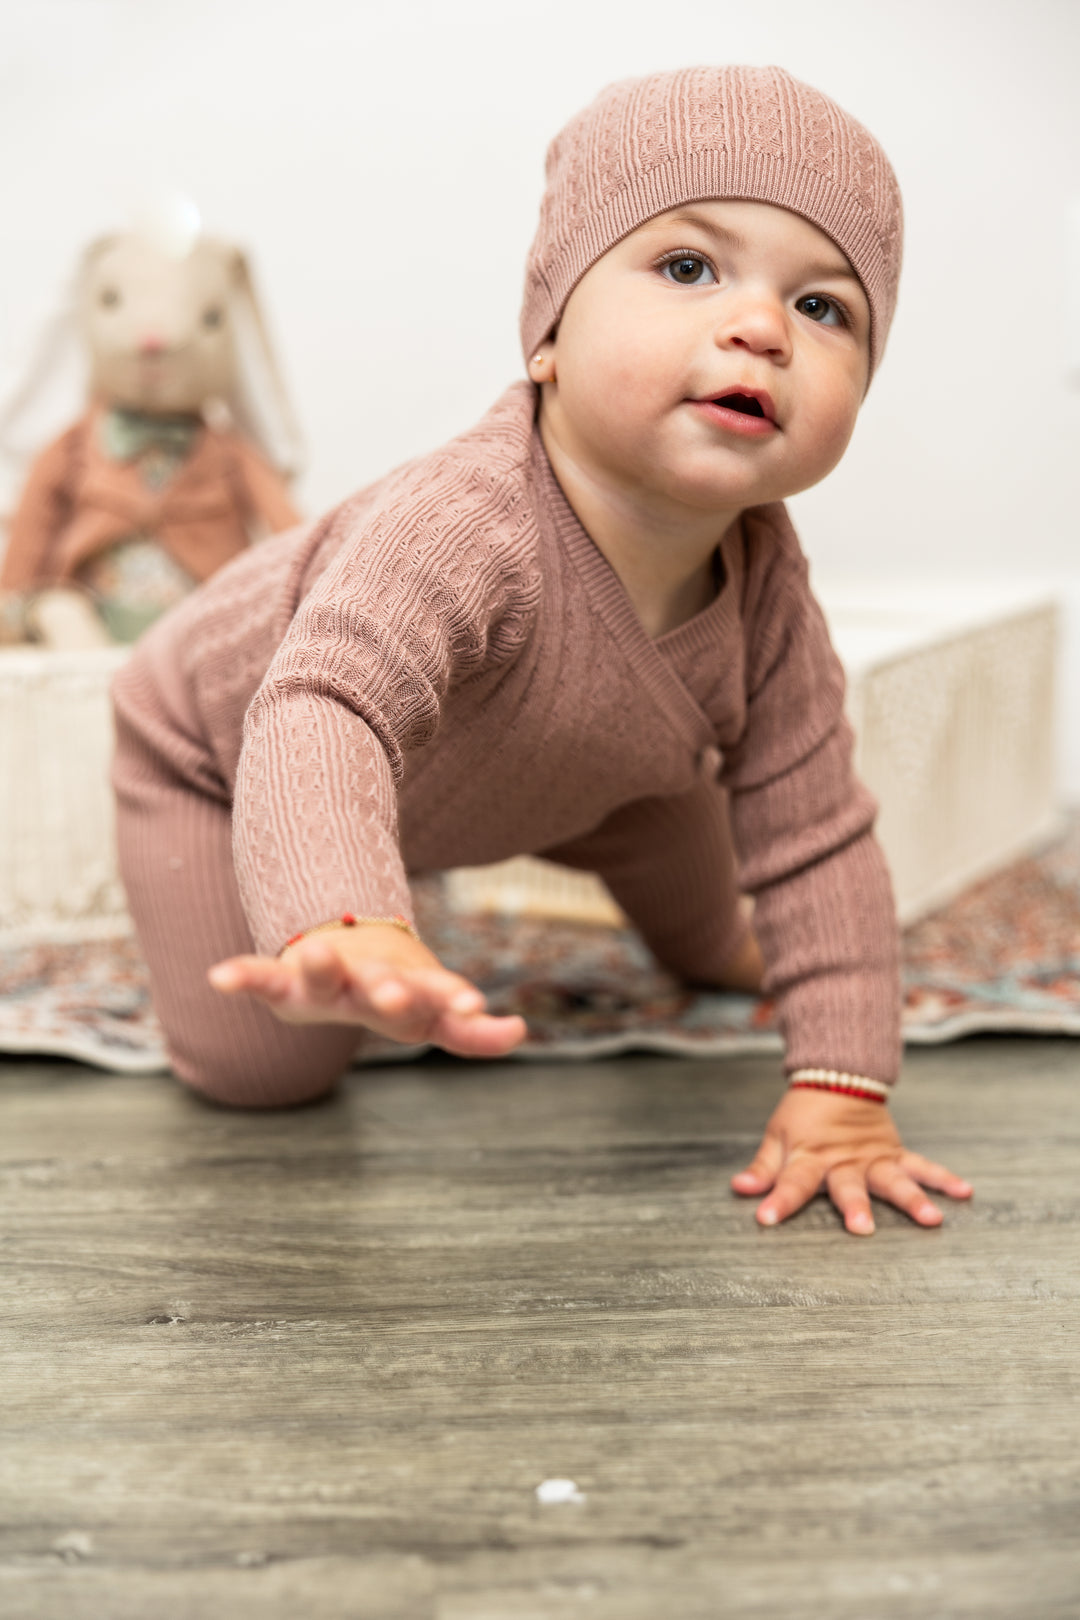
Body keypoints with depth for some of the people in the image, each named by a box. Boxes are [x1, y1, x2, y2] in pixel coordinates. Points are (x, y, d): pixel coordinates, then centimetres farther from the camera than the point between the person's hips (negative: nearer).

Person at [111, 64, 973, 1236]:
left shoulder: (763, 584, -25)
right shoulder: (466, 527, -47)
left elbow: (821, 837, -20)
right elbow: (323, 716, -61)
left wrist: (840, 1089, -24)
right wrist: (350, 929, -81)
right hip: (220, 738, -5)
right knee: (260, 1069, -11)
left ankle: (702, 939, 52)